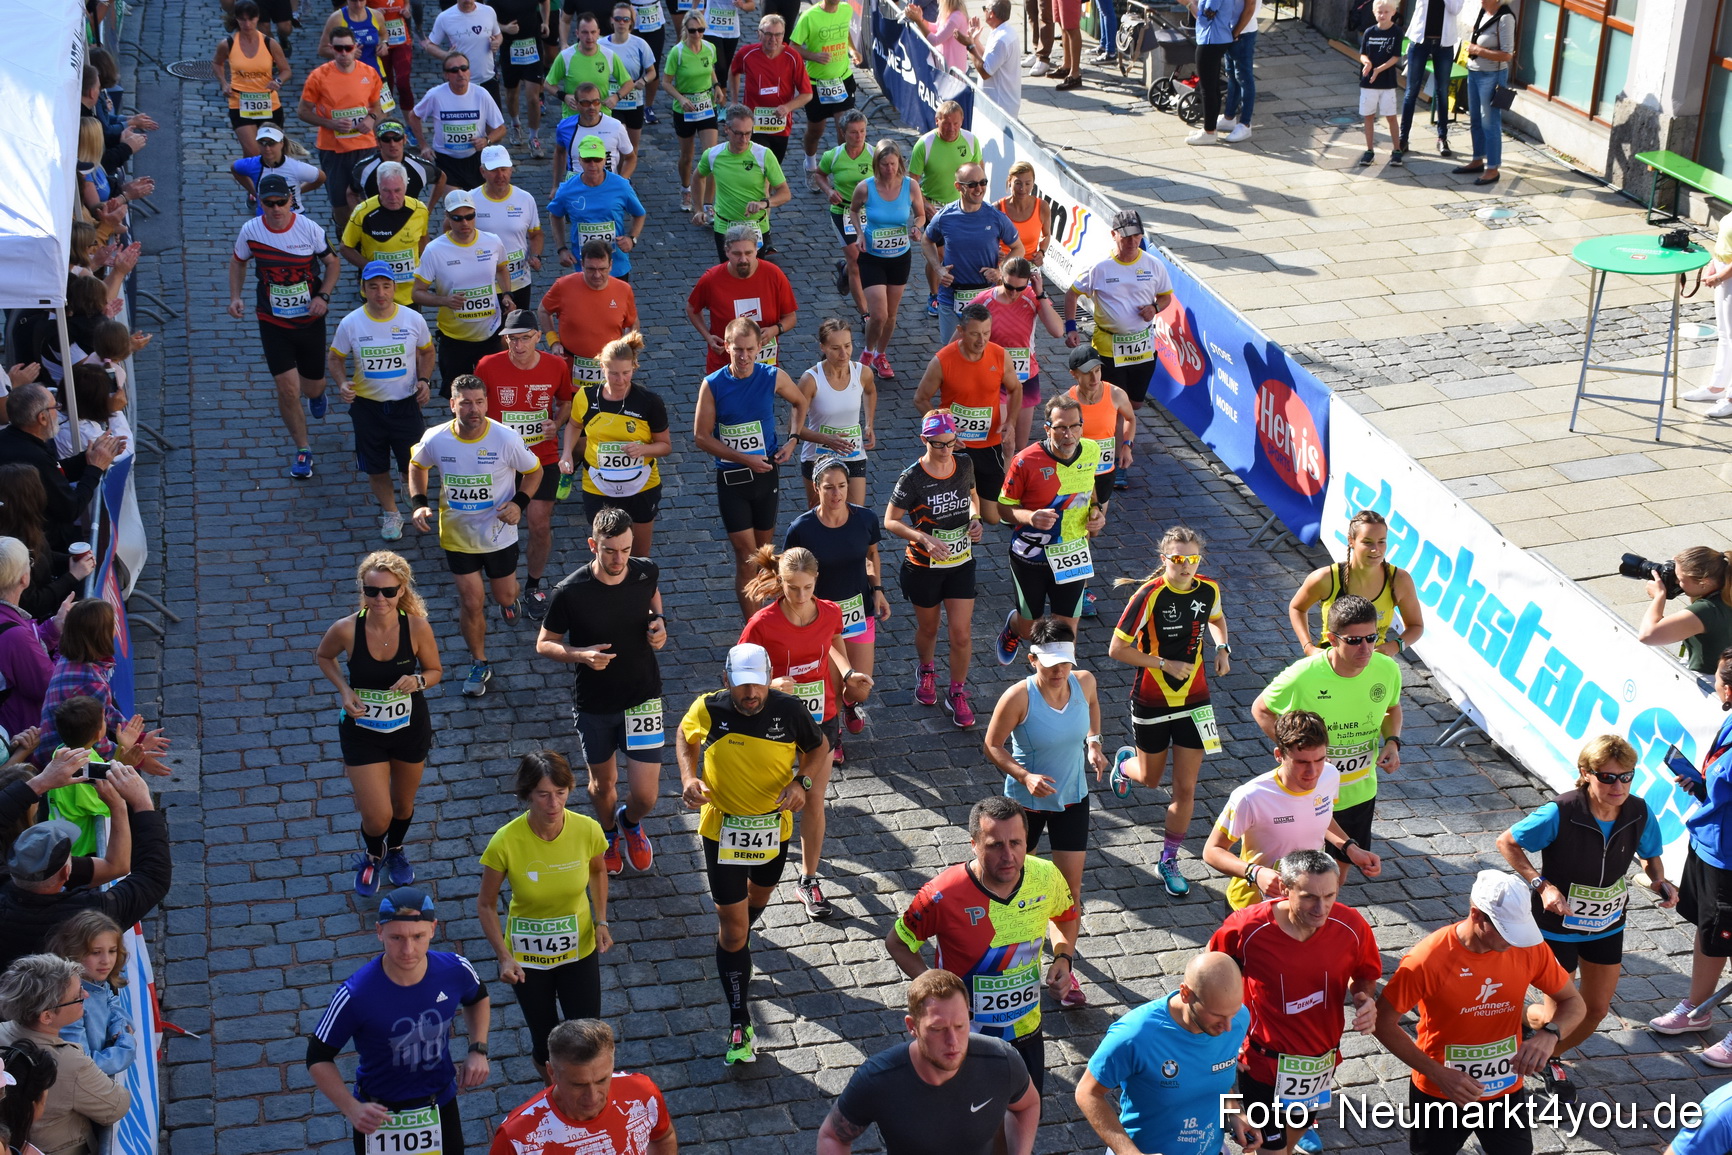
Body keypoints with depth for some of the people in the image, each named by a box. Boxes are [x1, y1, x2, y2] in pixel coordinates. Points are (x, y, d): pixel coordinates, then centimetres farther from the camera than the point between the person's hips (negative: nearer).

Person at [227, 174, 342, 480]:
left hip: (310, 320, 0)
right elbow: (238, 261, 9)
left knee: (313, 386, 12)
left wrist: (323, 296, -15)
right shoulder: (251, 231, -10)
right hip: (273, 322, 0)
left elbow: (332, 263, 0)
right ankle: (303, 450, 11)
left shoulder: (309, 229, -13)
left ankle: (315, 393, 54)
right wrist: (234, 297, -5)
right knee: (288, 389, -8)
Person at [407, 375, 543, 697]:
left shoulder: (507, 439, -22)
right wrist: (418, 503, -10)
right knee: (471, 603, 4)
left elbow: (533, 471, -5)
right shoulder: (435, 440, -18)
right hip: (457, 534, 0)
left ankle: (508, 599, 58)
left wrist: (519, 502, -21)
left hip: (499, 534, 0)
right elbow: (417, 465, 5)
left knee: (504, 595, 17)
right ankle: (479, 665, 27)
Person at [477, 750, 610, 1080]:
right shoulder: (506, 842, -27)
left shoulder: (587, 830, -20)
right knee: (547, 1044, 12)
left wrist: (601, 921, -4)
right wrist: (504, 957, -21)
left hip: (580, 950, 2)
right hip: (528, 957, -1)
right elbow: (486, 904, -12)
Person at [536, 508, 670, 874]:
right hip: (594, 705, -1)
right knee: (603, 782, 20)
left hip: (643, 698, 1)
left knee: (645, 795, -1)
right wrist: (581, 655, -27)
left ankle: (630, 822, 37)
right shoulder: (571, 592, -22)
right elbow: (544, 644, -8)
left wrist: (659, 621, -7)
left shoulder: (645, 572, -13)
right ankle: (608, 832, 54)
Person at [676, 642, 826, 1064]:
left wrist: (801, 781, -19)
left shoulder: (790, 710, -19)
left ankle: (737, 943, 64)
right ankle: (739, 1023, 7)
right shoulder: (708, 709, -19)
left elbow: (819, 749, -1)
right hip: (723, 827, -2)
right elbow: (686, 737, 4)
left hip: (774, 823, 2)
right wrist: (689, 778, -13)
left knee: (760, 894, 29)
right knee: (732, 927, -2)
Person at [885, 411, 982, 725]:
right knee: (928, 629, 18)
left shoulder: (964, 464, -6)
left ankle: (957, 693, 20)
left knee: (962, 633, 0)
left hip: (962, 564, 3)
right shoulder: (912, 479, -20)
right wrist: (923, 538, -27)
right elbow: (891, 521, -13)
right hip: (924, 567, -3)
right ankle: (926, 672, 49)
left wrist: (975, 518, -6)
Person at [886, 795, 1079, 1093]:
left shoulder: (1046, 877, -15)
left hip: (1026, 1032, 4)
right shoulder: (944, 895, -28)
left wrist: (1063, 959, -9)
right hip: (964, 1035, -3)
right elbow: (897, 942, -12)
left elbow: (1068, 915, 8)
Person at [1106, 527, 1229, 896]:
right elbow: (1117, 649, -18)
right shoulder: (1149, 595, -21)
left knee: (1186, 787, 2)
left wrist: (1222, 648, -1)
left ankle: (1169, 860, 18)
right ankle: (1124, 762, 55)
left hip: (1194, 699, 3)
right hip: (1152, 700, -3)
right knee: (1150, 778, 18)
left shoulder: (1209, 590, -6)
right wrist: (1165, 663, -21)